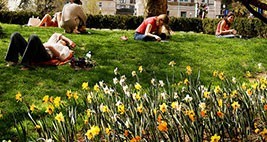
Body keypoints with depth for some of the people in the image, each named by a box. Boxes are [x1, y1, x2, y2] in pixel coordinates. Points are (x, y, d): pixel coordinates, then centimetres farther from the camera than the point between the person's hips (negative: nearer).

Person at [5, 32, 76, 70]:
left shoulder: (65, 48, 25)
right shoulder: (53, 42, 46)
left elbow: (62, 58, 5)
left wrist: (51, 47, 0)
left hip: (46, 55, -7)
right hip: (31, 54, 7)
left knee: (34, 37, -34)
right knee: (16, 35, -7)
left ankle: (26, 64, -36)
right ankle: (13, 60, -21)